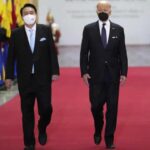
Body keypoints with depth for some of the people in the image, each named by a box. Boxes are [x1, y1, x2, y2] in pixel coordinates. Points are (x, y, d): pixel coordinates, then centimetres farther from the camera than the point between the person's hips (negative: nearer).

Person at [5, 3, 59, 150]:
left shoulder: (45, 30, 0)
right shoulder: (16, 33, 0)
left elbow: (52, 52, 1)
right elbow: (11, 56, 1)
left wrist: (55, 71, -5)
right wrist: (9, 76, -2)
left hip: (43, 77, 0)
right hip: (25, 79, 0)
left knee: (46, 108, -5)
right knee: (27, 112, 5)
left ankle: (42, 129, 28)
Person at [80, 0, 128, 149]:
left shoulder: (118, 29, 3)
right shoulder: (88, 29, 1)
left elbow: (122, 53, 2)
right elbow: (84, 52, 1)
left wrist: (124, 73, -5)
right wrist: (84, 72, -7)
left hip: (113, 75, 1)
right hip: (95, 74, -1)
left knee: (112, 107, 1)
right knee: (96, 106, 0)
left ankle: (109, 138, 11)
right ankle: (98, 131, 28)